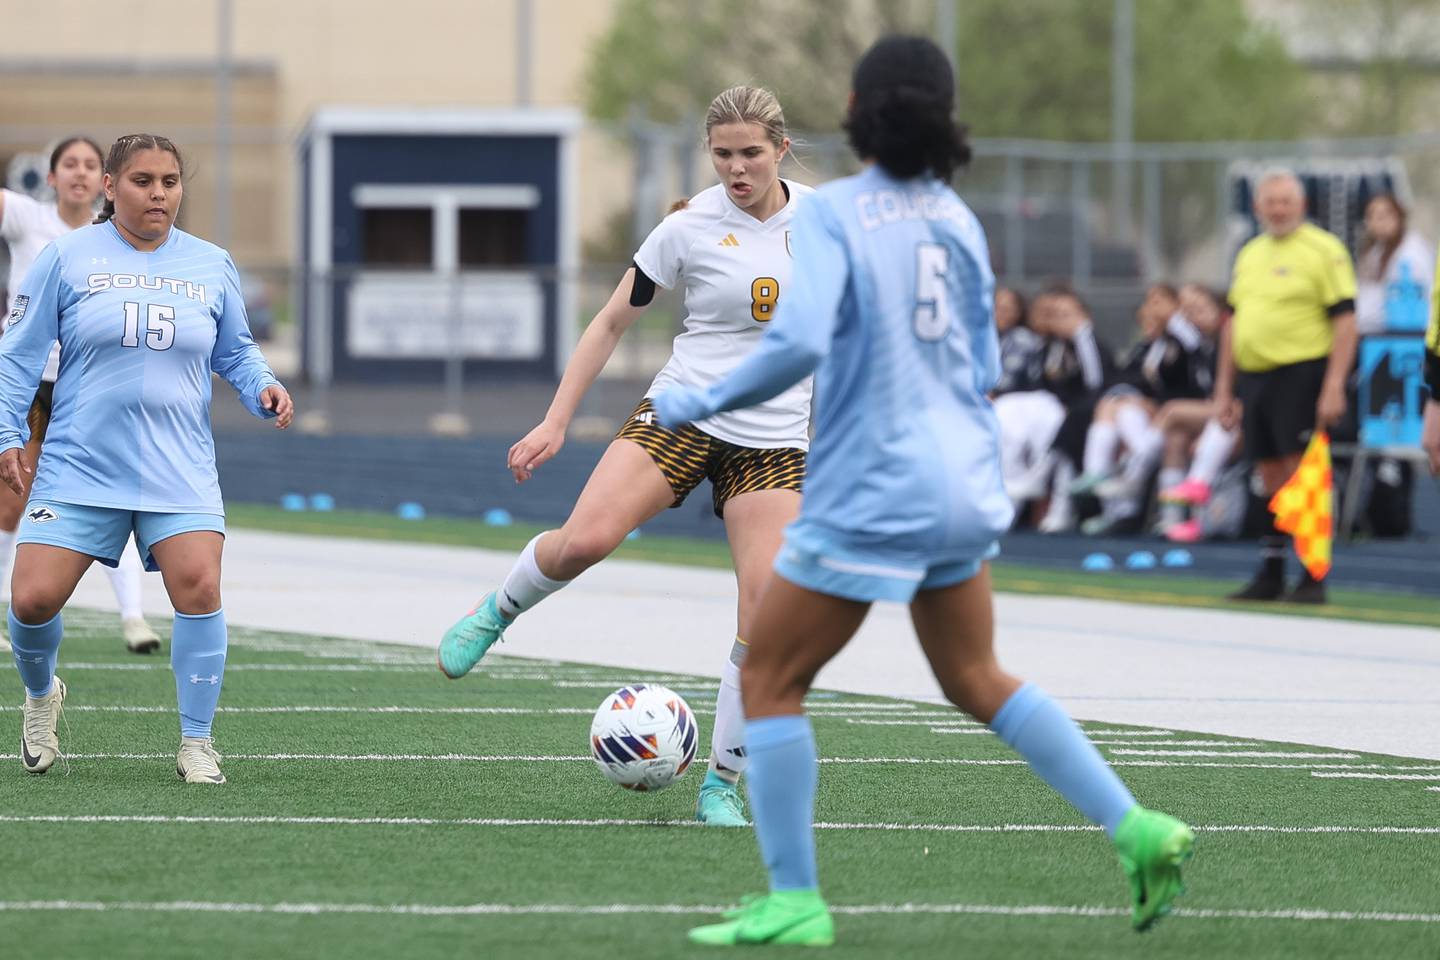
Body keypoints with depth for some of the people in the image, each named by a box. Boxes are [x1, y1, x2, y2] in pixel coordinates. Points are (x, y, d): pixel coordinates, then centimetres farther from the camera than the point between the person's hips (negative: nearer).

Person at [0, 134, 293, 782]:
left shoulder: (212, 266, 8)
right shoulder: (67, 258, 0)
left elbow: (236, 352, 20)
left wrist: (262, 389, 0)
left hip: (180, 476, 1)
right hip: (78, 467, -1)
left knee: (199, 588, -18)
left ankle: (196, 744, -4)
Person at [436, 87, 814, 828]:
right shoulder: (690, 228, -5)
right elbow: (612, 323, 1)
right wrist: (556, 423, -3)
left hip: (773, 442, 2)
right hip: (681, 414, -2)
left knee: (765, 619, -11)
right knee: (585, 539, -27)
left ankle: (721, 784, 3)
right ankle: (499, 610, 6)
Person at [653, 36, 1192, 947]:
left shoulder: (831, 214, -13)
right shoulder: (958, 219, 6)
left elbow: (798, 343, -26)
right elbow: (983, 369, 12)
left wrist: (701, 402, -14)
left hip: (868, 495, -7)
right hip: (961, 486, 7)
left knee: (770, 681, 6)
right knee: (977, 678, 22)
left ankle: (793, 901, 4)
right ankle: (1135, 829, 14)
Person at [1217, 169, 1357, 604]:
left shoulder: (1324, 250, -5)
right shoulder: (1249, 255, 16)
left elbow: (1345, 320, -10)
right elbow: (1234, 322, 21)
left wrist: (1334, 387, -17)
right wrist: (1224, 388, 17)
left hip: (1301, 375, -7)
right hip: (1253, 377, 7)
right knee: (1272, 481, 10)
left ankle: (1313, 579, -5)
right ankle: (1269, 576, 14)